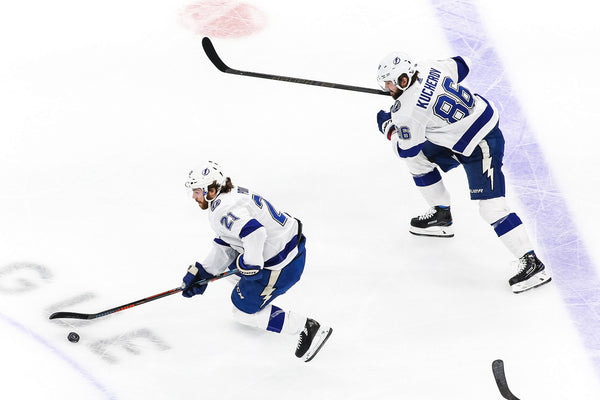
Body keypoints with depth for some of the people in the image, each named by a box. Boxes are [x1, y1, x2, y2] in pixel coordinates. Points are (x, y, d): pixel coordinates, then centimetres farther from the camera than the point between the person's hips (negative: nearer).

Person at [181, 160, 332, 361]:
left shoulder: (223, 209, -22)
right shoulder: (232, 195, 11)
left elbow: (254, 233, -39)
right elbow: (225, 246, 16)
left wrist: (250, 266, -25)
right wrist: (202, 272, 12)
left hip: (283, 265, -10)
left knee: (243, 311, 3)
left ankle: (308, 328, 2)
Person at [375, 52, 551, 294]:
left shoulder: (407, 110, -25)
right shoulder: (428, 68, -4)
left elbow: (407, 149, -10)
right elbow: (461, 66, 14)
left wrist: (388, 126, 8)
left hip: (480, 145, -10)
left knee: (490, 205, -16)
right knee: (419, 158, 17)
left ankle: (532, 264, -15)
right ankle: (441, 215, 33)